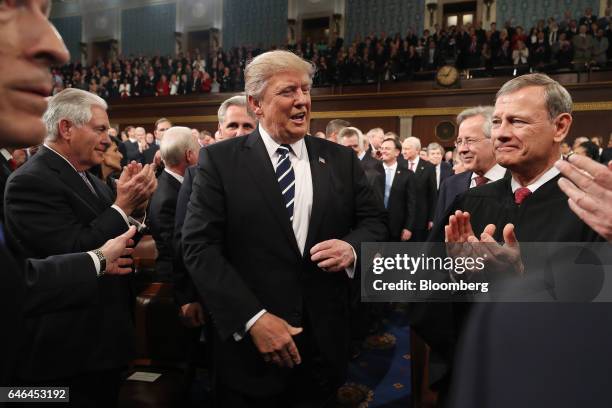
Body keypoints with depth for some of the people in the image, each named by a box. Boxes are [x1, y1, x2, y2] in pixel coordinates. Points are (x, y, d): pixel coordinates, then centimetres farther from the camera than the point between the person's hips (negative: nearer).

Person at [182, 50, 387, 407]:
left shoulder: (341, 159, 5)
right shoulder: (220, 160, -5)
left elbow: (375, 221, 10)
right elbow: (200, 246, -10)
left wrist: (352, 248, -14)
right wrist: (253, 318, -18)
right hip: (249, 342, -2)